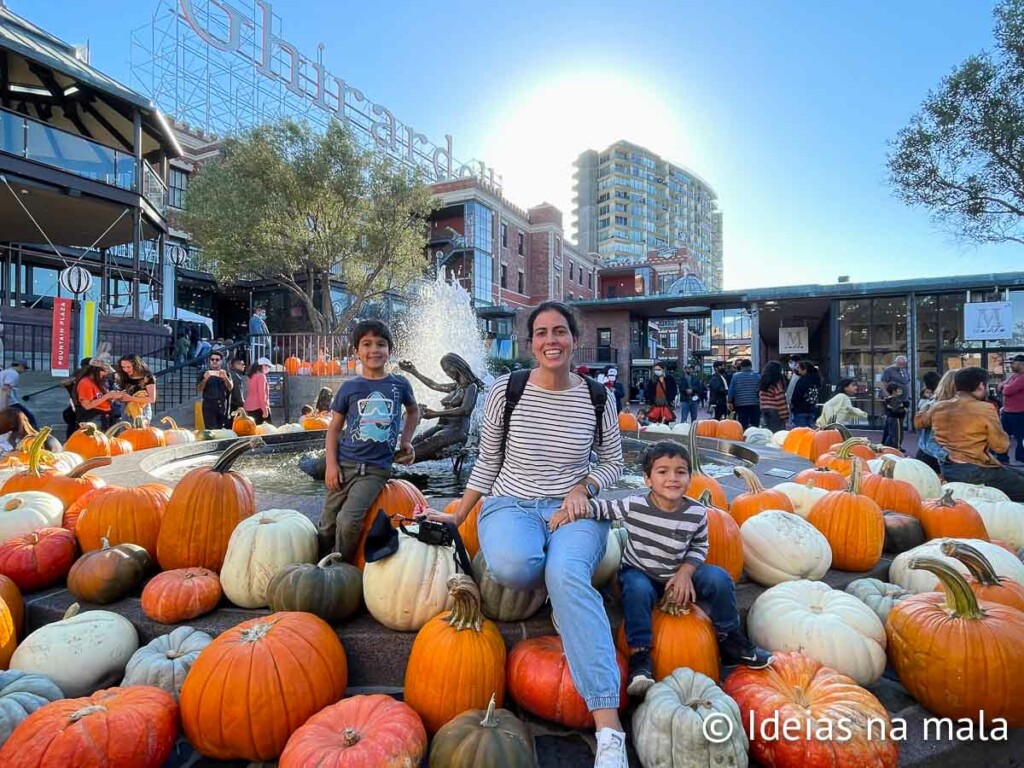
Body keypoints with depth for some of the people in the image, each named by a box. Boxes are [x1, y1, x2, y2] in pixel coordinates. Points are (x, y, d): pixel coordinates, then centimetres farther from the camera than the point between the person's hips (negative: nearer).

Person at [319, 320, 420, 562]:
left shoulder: (400, 384, 2)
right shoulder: (349, 387, 2)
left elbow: (413, 410, 23)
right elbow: (334, 428, 7)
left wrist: (405, 440, 12)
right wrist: (331, 464, -3)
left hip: (377, 468, -1)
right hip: (345, 464, 2)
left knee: (348, 521, -18)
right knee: (327, 526, 6)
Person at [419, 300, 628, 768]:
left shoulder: (597, 396, 0)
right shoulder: (506, 390, -3)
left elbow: (613, 462, 12)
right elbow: (487, 461, 7)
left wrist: (583, 487, -8)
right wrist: (456, 517, 6)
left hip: (572, 509, 0)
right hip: (511, 505, 0)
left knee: (567, 575, -34)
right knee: (511, 565, -36)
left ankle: (609, 728, -29)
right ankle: (563, 589, 1)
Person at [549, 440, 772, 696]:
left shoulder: (698, 513, -13)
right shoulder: (634, 506, -22)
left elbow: (699, 547, 2)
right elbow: (600, 507, -13)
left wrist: (685, 572, -13)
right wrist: (571, 509, -31)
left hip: (678, 575, 3)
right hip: (640, 573, -3)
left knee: (719, 578, -15)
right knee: (638, 589, -35)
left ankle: (730, 642, 8)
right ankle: (639, 657, -22)